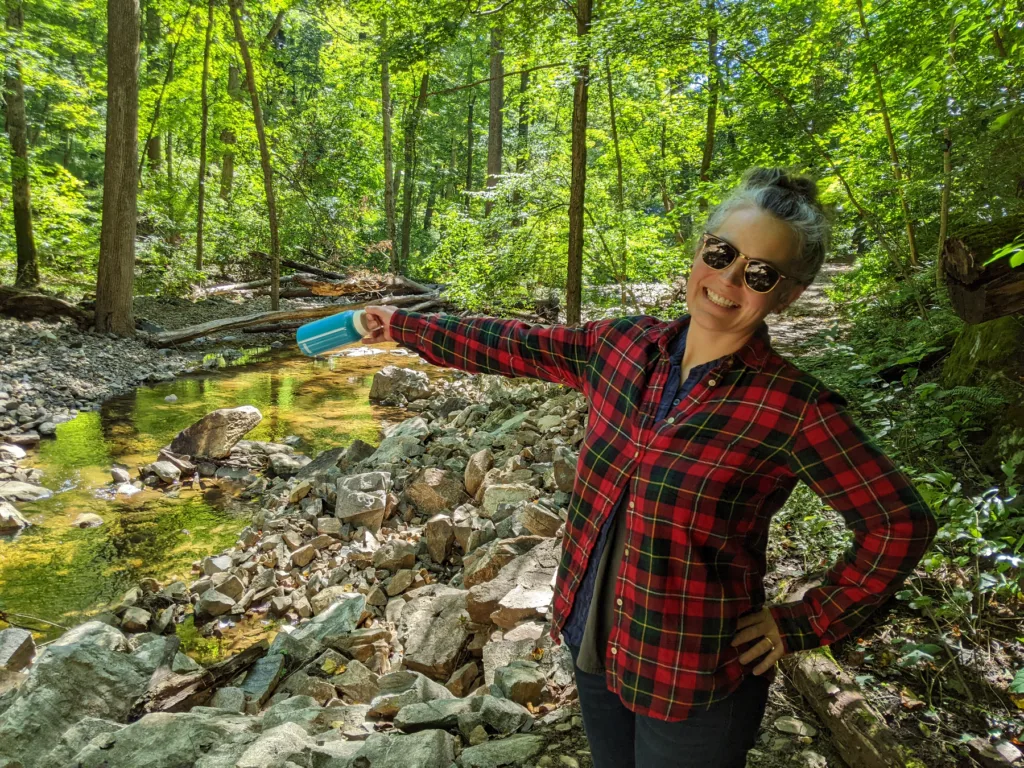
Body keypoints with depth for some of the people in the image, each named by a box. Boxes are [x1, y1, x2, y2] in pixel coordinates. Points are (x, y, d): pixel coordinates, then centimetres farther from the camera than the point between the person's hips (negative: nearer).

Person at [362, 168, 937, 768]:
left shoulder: (795, 408, -21)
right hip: (593, 643, 5)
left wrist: (804, 626, -11)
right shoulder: (624, 345, -7)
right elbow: (516, 347, 4)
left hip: (692, 679, -5)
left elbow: (901, 524, -14)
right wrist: (405, 326, 11)